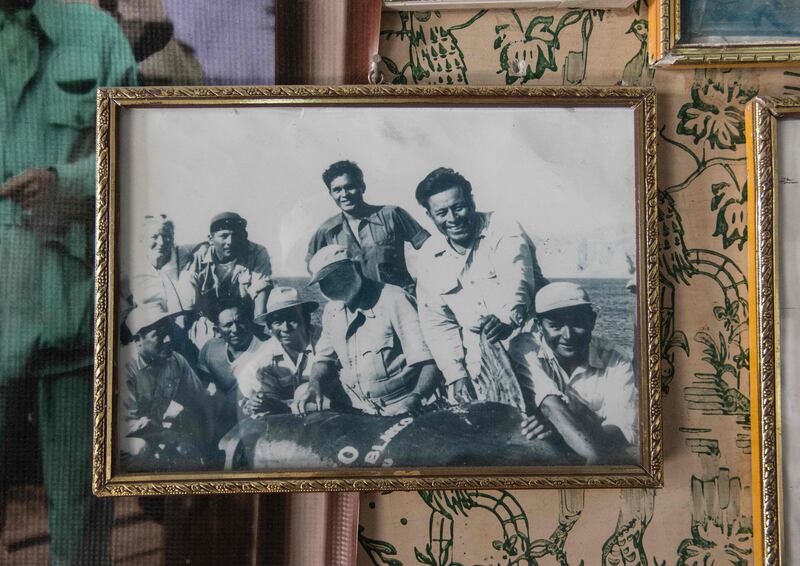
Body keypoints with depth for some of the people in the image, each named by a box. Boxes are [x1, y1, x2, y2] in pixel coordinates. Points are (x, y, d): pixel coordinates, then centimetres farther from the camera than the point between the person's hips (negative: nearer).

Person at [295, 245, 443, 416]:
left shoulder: (394, 299, -12)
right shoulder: (331, 310, 10)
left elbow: (429, 362, -17)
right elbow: (324, 359, 19)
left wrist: (415, 398, -33)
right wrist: (314, 386, -2)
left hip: (404, 414, -7)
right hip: (363, 414, 8)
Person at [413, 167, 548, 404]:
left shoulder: (504, 231, -8)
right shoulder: (429, 256, 5)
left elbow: (517, 282, -25)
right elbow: (437, 321, 6)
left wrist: (507, 320, -46)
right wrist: (455, 374, -4)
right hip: (476, 364, 4)